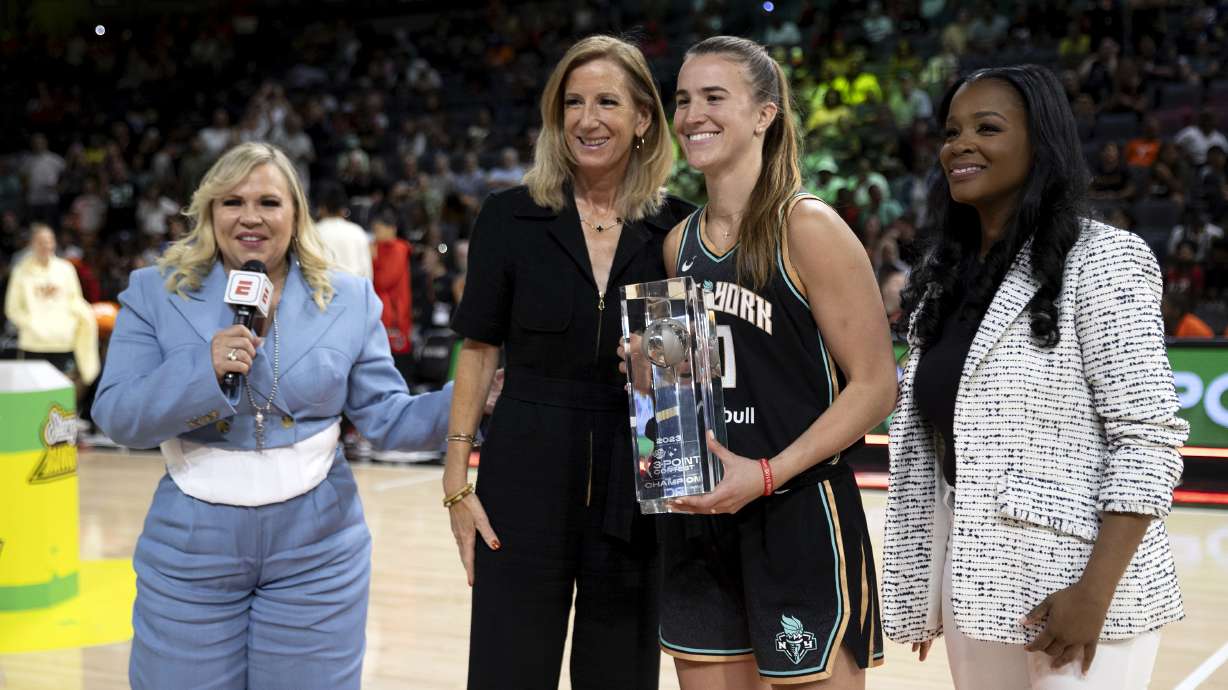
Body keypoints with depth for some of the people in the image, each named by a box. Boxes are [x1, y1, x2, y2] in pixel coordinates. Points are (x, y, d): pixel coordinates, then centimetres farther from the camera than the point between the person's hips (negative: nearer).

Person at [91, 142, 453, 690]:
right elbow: (117, 419, -6)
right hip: (191, 552, 0)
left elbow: (386, 418, 1)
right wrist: (202, 369, -21)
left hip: (316, 554, 1)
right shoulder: (155, 293, 0)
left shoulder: (349, 300, 3)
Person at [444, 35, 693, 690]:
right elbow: (478, 351, 1)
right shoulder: (510, 217, 0)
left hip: (636, 484, 1)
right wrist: (457, 483, -3)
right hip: (527, 473, -1)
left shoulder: (676, 227, 2)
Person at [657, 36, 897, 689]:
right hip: (696, 518, 7)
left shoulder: (808, 228, -11)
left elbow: (874, 386, -13)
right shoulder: (680, 243, 9)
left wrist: (768, 474, -21)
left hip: (800, 515, -6)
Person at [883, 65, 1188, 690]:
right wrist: (925, 592, 13)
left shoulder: (1098, 261, -10)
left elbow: (1148, 440, -14)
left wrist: (1095, 593, -20)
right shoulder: (941, 277, 10)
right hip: (971, 582, 6)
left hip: (1070, 588, -6)